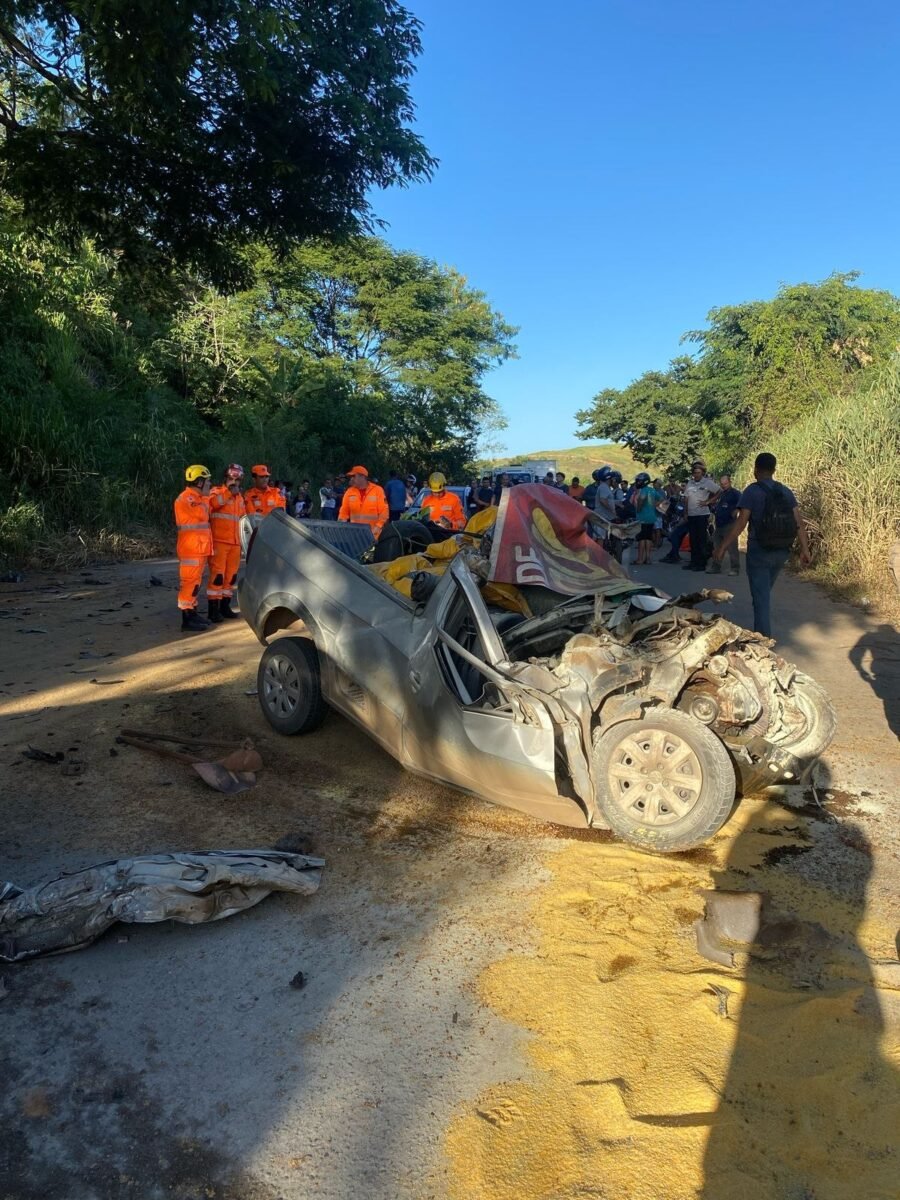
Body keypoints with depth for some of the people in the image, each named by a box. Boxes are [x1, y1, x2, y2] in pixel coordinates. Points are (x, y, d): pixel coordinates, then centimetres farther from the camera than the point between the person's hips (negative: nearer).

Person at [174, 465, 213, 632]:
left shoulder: (197, 498, 19)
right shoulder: (186, 498, -13)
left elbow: (204, 517, 27)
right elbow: (201, 514, -20)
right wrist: (205, 497, -6)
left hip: (200, 548, 10)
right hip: (191, 549, -10)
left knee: (195, 582, 15)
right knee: (190, 582, -10)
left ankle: (193, 614, 24)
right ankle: (187, 620, -10)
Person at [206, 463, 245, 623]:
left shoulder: (240, 497, 19)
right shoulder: (217, 491, -2)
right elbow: (212, 502, -26)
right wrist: (229, 491, -29)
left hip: (235, 543, 7)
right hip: (219, 541, -7)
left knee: (231, 576, 10)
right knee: (217, 575, -8)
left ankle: (225, 607, 20)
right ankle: (213, 610, -4)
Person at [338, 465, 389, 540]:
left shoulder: (377, 490, -3)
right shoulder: (349, 492, 6)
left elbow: (384, 511, -6)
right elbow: (344, 512, 9)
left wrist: (377, 527, -16)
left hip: (372, 534, -3)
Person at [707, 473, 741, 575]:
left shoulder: (734, 493, -9)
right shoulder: (720, 494, 17)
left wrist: (734, 513, -23)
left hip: (729, 524, -9)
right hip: (718, 524, 9)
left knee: (732, 548, -6)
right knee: (717, 547, 13)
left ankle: (735, 569, -1)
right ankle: (715, 567, 21)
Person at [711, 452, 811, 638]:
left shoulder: (752, 491, -10)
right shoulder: (786, 492, 7)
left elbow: (740, 523, -17)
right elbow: (799, 522, 2)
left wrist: (722, 547, -15)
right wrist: (804, 549, 5)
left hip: (759, 551, -6)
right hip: (781, 551, 6)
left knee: (761, 597, 0)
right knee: (765, 592, 23)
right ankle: (763, 633, 34)